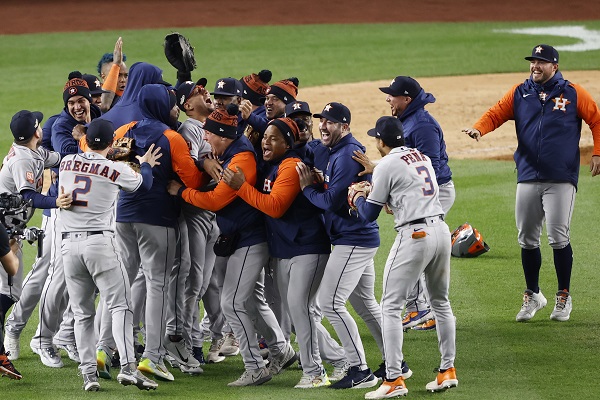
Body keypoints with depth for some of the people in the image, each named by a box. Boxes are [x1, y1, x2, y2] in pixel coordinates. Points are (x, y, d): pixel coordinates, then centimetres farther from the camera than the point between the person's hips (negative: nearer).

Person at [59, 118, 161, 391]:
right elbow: (143, 184, 16)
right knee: (120, 305, -3)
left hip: (69, 244, 4)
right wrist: (146, 165, 37)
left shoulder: (67, 162, 8)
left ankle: (88, 373, 4)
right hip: (100, 242, -4)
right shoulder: (117, 169, -3)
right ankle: (127, 366, -17)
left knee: (82, 313, 9)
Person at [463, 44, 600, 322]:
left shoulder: (573, 93, 2)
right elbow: (495, 114, 0)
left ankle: (564, 297, 5)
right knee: (527, 239, 6)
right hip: (527, 178, 3)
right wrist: (478, 129, -21)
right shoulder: (519, 93, 9)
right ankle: (533, 296, 21)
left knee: (558, 237, -9)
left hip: (561, 179, -3)